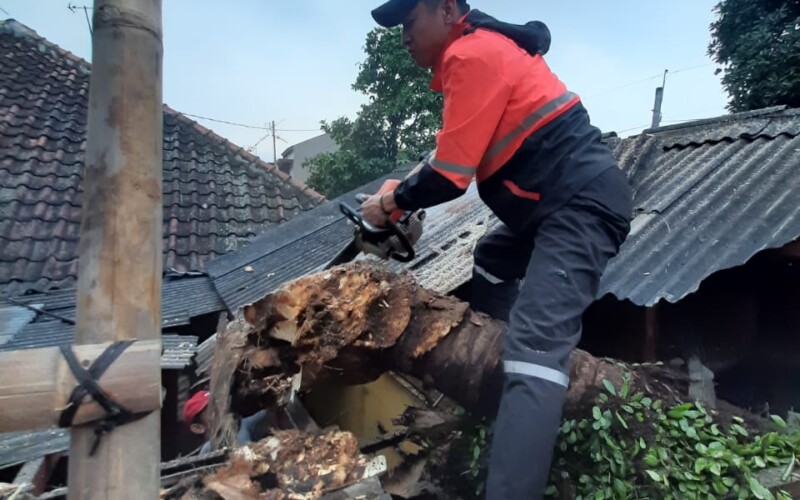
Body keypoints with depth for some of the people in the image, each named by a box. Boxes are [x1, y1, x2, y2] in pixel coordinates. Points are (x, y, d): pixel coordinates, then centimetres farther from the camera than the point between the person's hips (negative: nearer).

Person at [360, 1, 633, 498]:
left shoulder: (472, 54, -12)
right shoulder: (482, 49, 20)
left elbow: (451, 177, -16)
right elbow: (461, 147, 23)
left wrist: (390, 203, 1)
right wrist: (409, 185, 12)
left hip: (583, 204, -11)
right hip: (568, 203, 11)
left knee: (535, 344, -23)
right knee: (492, 261, 29)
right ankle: (491, 380, 33)